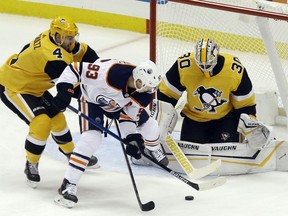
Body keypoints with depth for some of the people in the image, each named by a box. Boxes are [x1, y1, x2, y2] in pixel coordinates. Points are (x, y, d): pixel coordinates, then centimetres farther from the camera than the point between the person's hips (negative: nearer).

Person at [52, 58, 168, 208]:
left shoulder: (144, 93, -26)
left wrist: (131, 137, -21)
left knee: (149, 125, 9)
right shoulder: (109, 72, -45)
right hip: (92, 99, -6)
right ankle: (68, 185, -21)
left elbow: (130, 116, -13)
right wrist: (64, 89, -39)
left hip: (120, 104, 6)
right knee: (92, 137, -25)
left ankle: (153, 150, 48)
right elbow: (76, 67, -36)